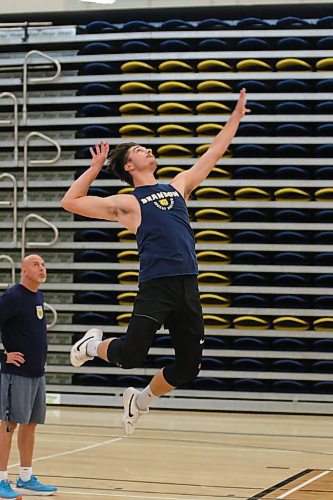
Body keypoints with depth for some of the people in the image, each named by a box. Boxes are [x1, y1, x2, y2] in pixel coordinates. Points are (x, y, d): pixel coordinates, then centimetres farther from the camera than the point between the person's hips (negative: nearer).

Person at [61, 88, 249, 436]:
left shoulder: (178, 187, 22)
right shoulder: (127, 203, 8)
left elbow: (214, 152, 27)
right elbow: (70, 202, 5)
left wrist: (236, 115, 27)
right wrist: (95, 167, 7)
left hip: (188, 287, 5)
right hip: (156, 286, -5)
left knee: (188, 367, 4)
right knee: (131, 355, -15)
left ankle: (139, 401, 29)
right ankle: (93, 344, 20)